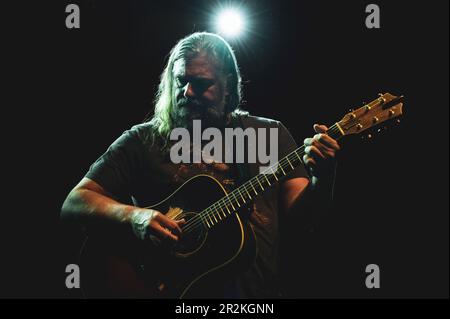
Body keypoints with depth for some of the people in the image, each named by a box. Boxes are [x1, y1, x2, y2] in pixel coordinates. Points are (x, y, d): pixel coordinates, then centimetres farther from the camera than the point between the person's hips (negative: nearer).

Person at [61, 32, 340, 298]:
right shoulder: (143, 140, 7)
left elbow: (299, 210, 5)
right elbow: (74, 203, 3)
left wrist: (322, 180, -16)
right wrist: (132, 215, -15)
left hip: (260, 288, 1)